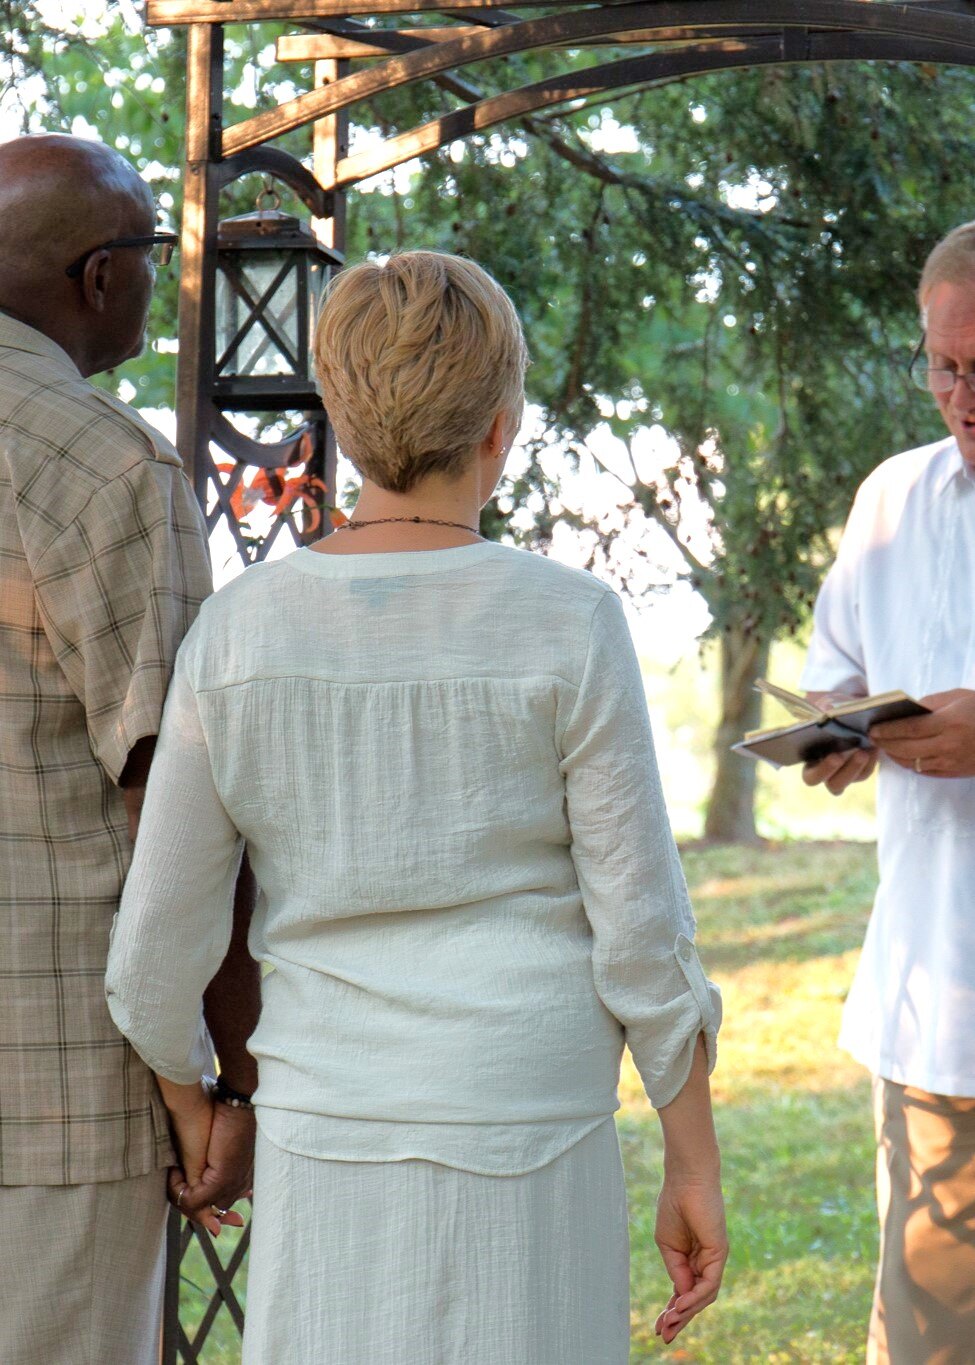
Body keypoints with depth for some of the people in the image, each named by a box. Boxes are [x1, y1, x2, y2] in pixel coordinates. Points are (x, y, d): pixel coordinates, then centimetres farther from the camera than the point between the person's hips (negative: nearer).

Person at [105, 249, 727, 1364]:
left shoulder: (237, 631, -4)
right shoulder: (568, 628, -12)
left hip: (328, 1154, 3)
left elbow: (159, 933, -1)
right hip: (523, 1165, -2)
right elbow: (642, 933, -9)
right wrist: (696, 1169, 1)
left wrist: (181, 1106, 17)